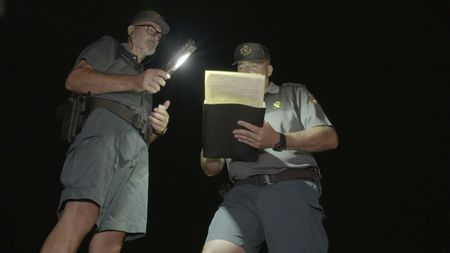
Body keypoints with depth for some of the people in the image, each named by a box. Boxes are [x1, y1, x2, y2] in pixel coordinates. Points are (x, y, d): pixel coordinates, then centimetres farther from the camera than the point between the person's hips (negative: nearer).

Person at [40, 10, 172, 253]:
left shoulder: (146, 75, 40)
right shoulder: (110, 46, 24)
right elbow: (75, 80, 3)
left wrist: (159, 127, 11)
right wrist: (134, 82, -7)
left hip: (138, 147, 6)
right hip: (106, 126, -5)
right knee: (82, 213, -31)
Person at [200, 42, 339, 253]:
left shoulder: (294, 93, 20)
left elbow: (329, 137, 4)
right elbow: (211, 169, 25)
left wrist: (278, 140, -12)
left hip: (292, 187, -1)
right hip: (243, 192, 2)